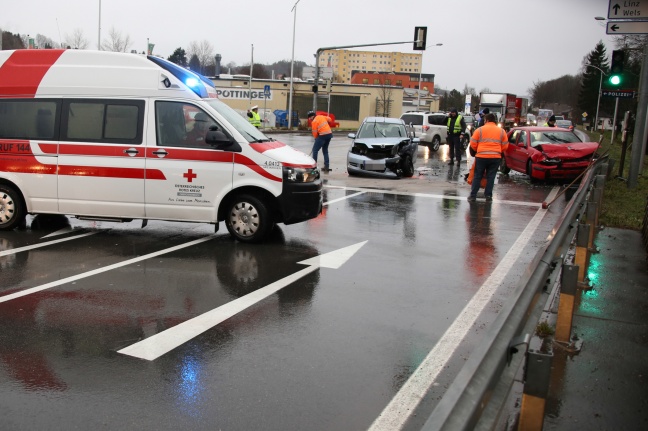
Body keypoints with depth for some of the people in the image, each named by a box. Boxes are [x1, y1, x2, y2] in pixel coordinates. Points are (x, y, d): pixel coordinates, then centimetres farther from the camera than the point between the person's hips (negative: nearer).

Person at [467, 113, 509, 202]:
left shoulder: (480, 130, 2)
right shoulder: (501, 131, 10)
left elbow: (473, 144, 1)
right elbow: (505, 146, 10)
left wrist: (477, 151, 19)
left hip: (481, 156, -2)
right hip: (496, 157, 2)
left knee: (477, 176, 7)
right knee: (491, 177, 9)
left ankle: (473, 196, 7)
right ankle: (488, 196, 10)